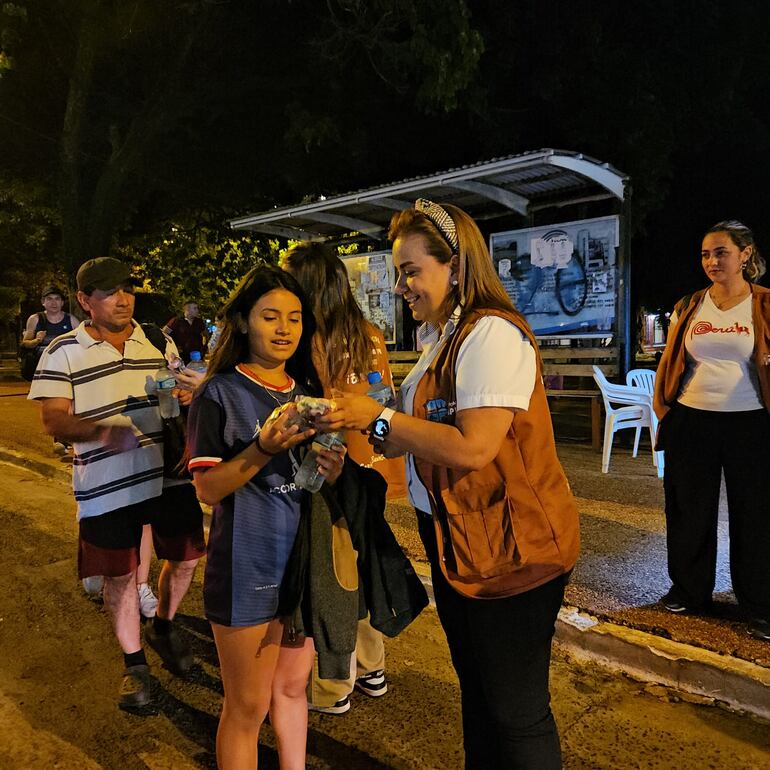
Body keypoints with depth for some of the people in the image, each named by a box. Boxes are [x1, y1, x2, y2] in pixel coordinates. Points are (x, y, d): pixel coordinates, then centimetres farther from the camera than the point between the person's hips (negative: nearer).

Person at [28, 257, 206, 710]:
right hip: (106, 486, -3)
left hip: (168, 475, 4)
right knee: (121, 576, 10)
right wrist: (102, 430, -27)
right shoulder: (64, 353, -4)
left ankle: (163, 627, 42)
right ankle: (135, 664, 32)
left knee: (186, 557, 13)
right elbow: (54, 420, -8)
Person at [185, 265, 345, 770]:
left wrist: (332, 470, -8)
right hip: (249, 565, -5)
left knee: (293, 686, 20)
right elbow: (208, 489, -13)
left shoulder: (307, 391, 8)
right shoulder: (220, 393, -9)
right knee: (248, 707, 9)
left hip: (305, 556, 5)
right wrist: (263, 449, -28)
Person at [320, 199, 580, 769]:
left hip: (510, 551, -10)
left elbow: (473, 448, -29)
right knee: (476, 688, 24)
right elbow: (424, 434, 14)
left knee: (517, 711, 7)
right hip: (457, 545, 10)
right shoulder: (444, 339, 11)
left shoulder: (491, 334, -20)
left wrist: (378, 417, -20)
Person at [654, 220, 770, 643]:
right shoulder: (688, 307, 7)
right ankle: (689, 590, 29)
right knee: (689, 510, 10)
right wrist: (664, 407, 6)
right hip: (691, 421, 2)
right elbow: (670, 362, 11)